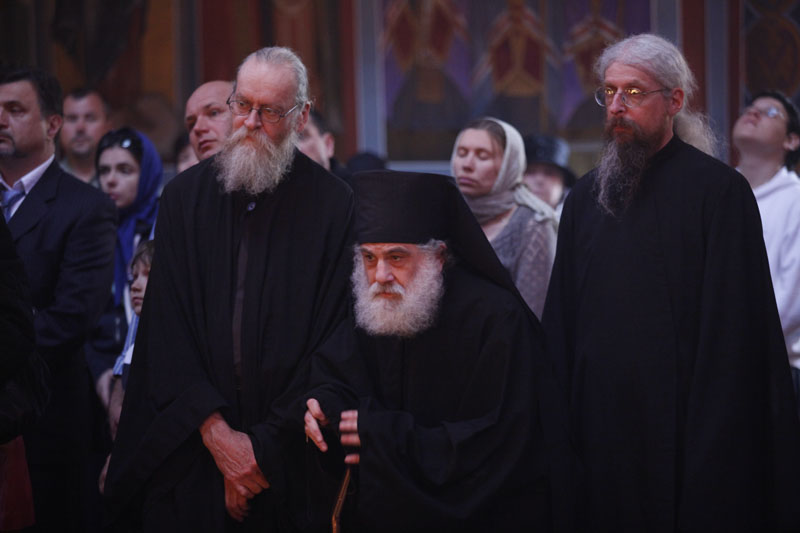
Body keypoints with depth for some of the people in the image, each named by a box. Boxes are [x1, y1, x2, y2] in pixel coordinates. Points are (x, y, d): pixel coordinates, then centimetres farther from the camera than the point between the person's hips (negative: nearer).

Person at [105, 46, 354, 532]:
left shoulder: (334, 206, -4)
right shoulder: (186, 195, 4)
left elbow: (334, 343, -8)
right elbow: (167, 325, 0)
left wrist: (265, 445, -12)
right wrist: (214, 430, -11)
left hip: (287, 454, -2)